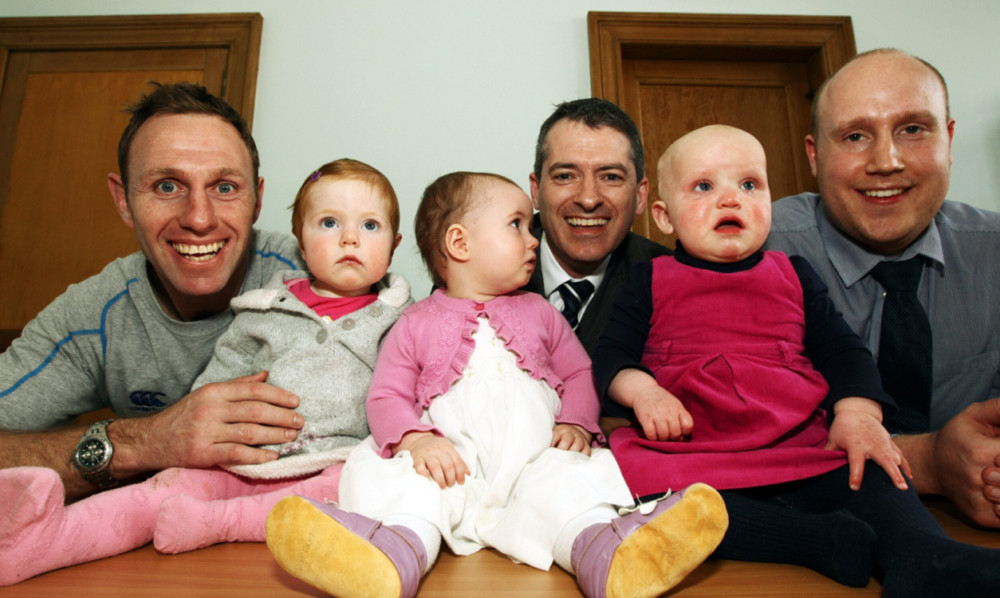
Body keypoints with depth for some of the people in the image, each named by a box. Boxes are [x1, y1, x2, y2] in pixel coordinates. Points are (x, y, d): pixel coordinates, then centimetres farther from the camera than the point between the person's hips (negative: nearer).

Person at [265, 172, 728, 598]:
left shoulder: (538, 312, 21)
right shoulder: (416, 323, 11)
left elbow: (578, 373, 20)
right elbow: (386, 395, 5)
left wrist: (576, 423, -2)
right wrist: (415, 439, -17)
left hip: (533, 457, 1)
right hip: (450, 463, -1)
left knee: (562, 475, -28)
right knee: (411, 476, -29)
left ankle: (599, 551, -53)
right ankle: (400, 552, -54)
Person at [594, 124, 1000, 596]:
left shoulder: (793, 274, 17)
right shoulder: (651, 282, 9)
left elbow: (840, 349, 14)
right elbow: (612, 353, 5)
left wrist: (857, 413, -6)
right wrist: (641, 391, -17)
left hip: (802, 450, 3)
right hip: (689, 454, -3)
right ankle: (818, 539, -32)